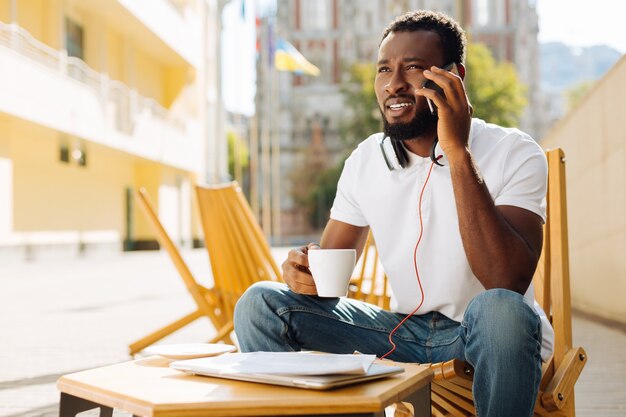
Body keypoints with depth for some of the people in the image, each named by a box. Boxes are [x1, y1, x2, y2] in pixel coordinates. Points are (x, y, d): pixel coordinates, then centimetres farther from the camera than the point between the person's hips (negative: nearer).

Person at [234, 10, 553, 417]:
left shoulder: (515, 153, -13)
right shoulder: (365, 161, 1)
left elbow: (508, 284, -27)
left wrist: (458, 153, -29)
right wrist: (308, 271, -20)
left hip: (487, 336, -3)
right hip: (407, 330, 4)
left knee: (499, 310, -39)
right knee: (262, 304, -10)